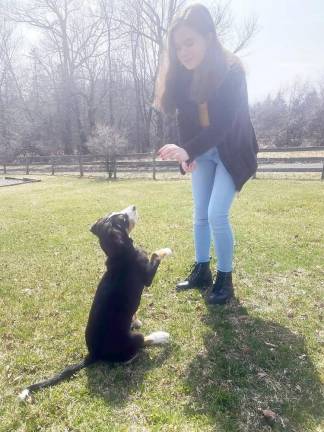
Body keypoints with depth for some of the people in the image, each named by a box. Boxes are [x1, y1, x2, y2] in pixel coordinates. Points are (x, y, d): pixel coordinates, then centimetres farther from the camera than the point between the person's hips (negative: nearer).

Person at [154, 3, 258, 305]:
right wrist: (186, 154, -14)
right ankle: (201, 272, 22)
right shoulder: (182, 75, -6)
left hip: (231, 152, -5)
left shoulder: (231, 70, -22)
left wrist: (187, 151, -43)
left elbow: (224, 124, -31)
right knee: (201, 214, 7)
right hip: (201, 151, 6)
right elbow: (185, 118, 0)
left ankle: (225, 280, 5)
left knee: (217, 215, -13)